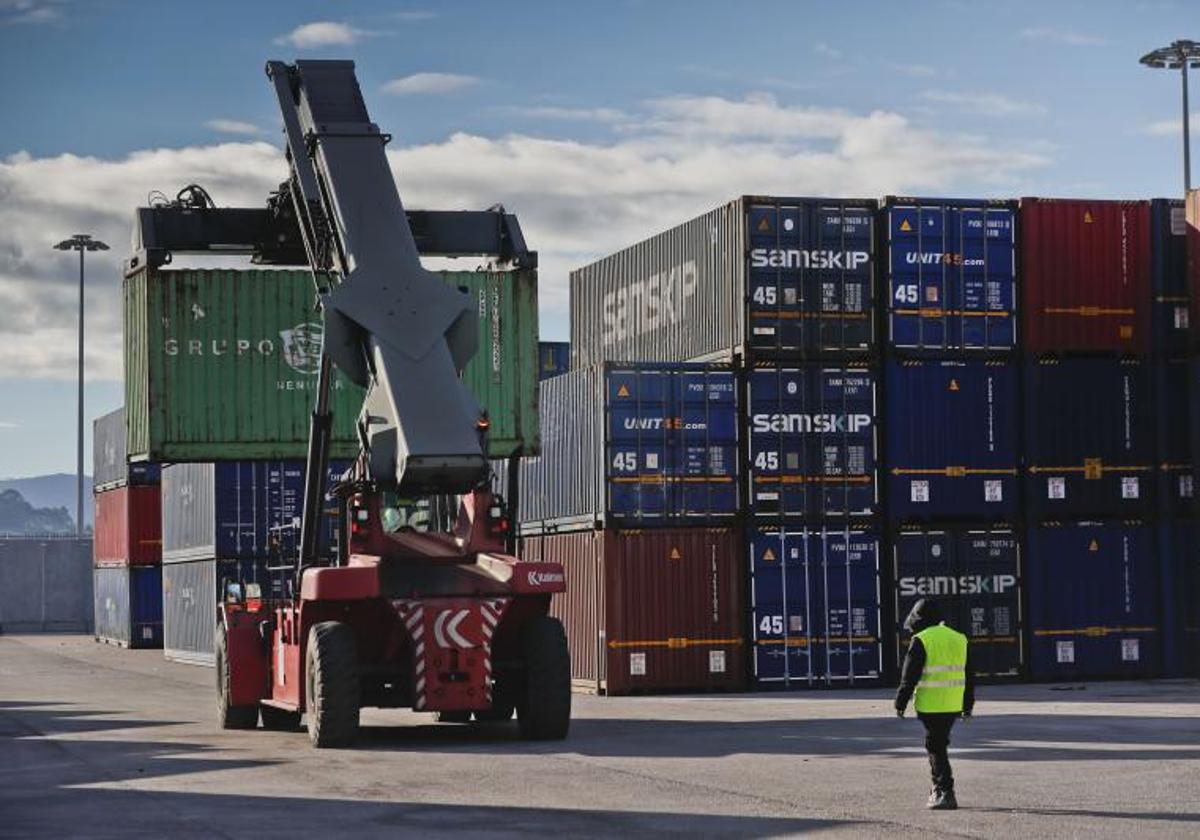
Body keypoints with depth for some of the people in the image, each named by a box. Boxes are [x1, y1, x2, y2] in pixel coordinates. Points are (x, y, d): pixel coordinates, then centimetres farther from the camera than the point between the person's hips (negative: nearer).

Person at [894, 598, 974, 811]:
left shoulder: (921, 641, -9)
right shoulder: (959, 639, 12)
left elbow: (909, 676, -10)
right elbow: (969, 676, 17)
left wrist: (901, 703, -3)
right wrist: (968, 705, 23)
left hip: (931, 704, -6)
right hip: (953, 705, 6)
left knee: (936, 747, -2)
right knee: (940, 743, 19)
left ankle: (946, 794, -6)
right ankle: (939, 789, 23)